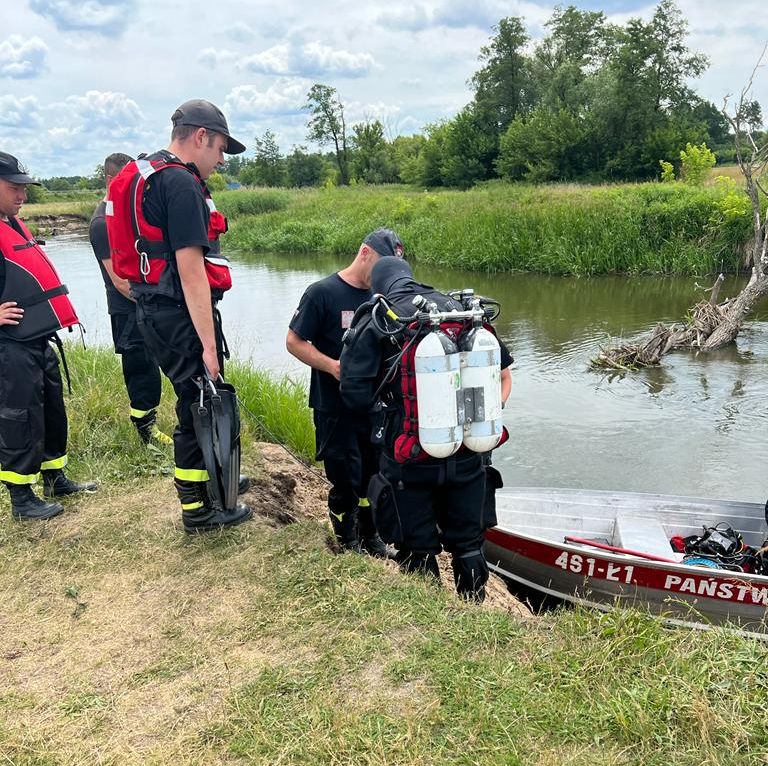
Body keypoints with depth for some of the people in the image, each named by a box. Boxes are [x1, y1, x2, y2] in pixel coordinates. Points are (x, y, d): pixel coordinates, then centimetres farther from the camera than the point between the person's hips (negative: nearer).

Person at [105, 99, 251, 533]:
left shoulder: (145, 175, 15)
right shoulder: (180, 184, -17)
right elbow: (190, 267, -23)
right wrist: (209, 343, -22)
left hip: (156, 310, 10)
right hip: (182, 315, -10)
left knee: (197, 401, 23)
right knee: (202, 405, 3)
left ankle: (211, 478, 41)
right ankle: (198, 509, 17)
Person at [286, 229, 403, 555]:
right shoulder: (322, 292, -11)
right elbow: (294, 342, -10)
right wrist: (333, 366, -22)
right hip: (334, 409, -5)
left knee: (373, 474, 16)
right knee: (345, 482, 5)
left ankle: (371, 538, 37)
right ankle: (348, 546, 28)